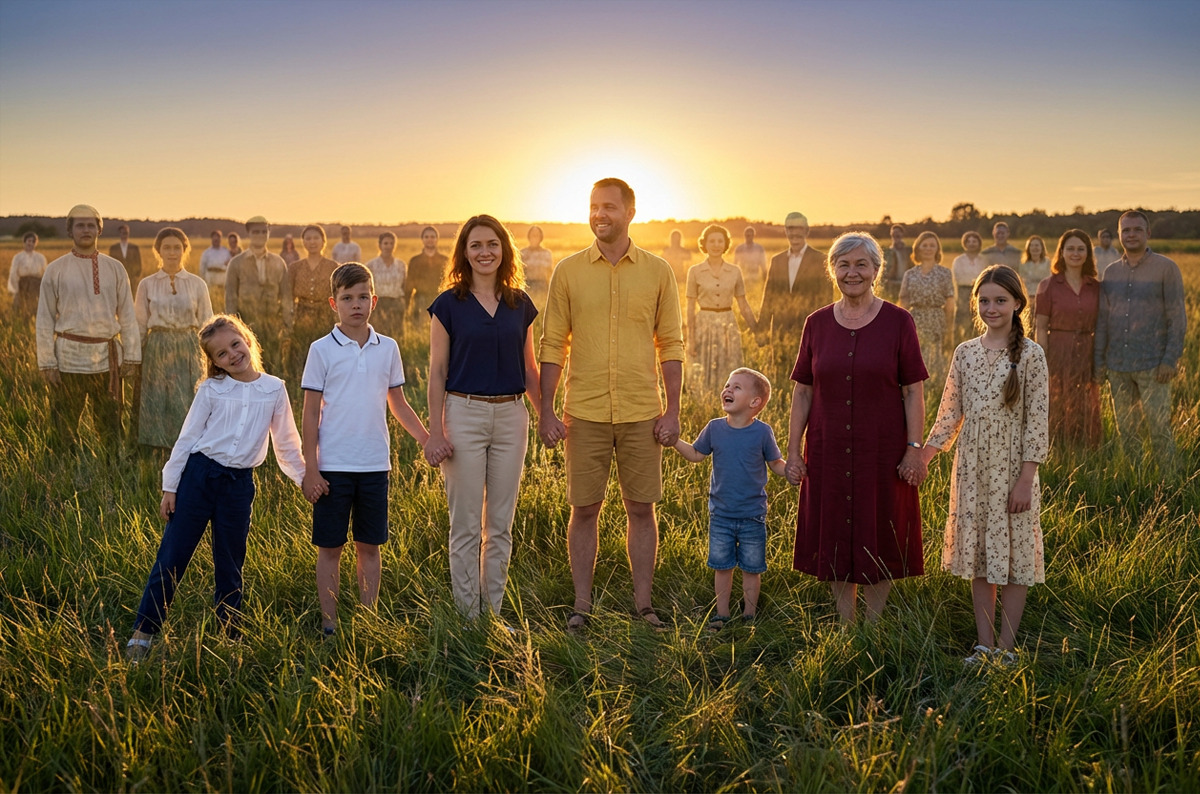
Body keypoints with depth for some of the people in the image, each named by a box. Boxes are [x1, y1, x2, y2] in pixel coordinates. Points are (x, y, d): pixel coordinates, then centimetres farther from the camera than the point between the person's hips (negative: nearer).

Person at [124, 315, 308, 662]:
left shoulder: (274, 390, 4)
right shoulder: (211, 390, -1)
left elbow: (286, 443, 13)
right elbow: (187, 438, 2)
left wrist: (305, 478, 14)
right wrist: (170, 487, 1)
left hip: (239, 484, 1)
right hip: (198, 475, -1)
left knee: (230, 567, 11)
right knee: (172, 557, 0)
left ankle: (231, 637, 21)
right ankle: (142, 634, 7)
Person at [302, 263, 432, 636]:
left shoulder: (388, 349, 6)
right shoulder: (322, 350, -3)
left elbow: (398, 404, 15)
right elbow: (311, 413, -2)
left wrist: (428, 440, 7)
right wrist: (310, 469, -5)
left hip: (375, 464, 3)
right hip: (333, 465, -2)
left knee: (369, 546, 10)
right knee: (330, 547, 6)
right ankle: (329, 624, 15)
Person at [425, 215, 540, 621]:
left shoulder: (519, 304, 8)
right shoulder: (449, 304, -2)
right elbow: (438, 372, -2)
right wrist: (435, 431, -7)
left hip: (511, 416, 3)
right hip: (464, 413, -3)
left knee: (501, 524, 9)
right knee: (466, 526, 2)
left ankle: (496, 613, 19)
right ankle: (467, 617, 12)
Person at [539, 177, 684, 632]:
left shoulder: (657, 272, 4)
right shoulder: (568, 272, 3)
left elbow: (671, 345, 5)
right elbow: (553, 346, 3)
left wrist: (672, 412, -1)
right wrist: (546, 412, -2)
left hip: (642, 414, 0)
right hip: (584, 414, 0)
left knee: (641, 509, 7)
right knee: (584, 510, 5)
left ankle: (644, 603, 19)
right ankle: (581, 606, 17)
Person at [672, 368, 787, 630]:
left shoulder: (762, 432, -8)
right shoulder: (714, 429, -1)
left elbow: (776, 464, -1)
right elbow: (696, 454, 10)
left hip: (752, 517, -2)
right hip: (721, 514, 2)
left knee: (751, 568, 9)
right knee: (721, 566, 10)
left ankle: (749, 614, 25)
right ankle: (722, 614, 25)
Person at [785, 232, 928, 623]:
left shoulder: (898, 322, -3)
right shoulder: (818, 324, 4)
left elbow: (913, 392, -3)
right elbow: (802, 392, 5)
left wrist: (915, 448, -9)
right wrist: (793, 450, 2)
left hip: (883, 451, -2)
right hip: (828, 451, 3)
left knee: (878, 538, 6)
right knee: (835, 538, 9)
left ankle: (873, 624, 21)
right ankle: (846, 625, 23)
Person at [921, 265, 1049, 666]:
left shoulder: (1030, 355, -7)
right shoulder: (965, 353, 5)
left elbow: (1037, 422, -9)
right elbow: (950, 413, 8)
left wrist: (1026, 479, -13)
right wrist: (922, 456, -2)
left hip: (1012, 468, -4)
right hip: (972, 468, 4)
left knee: (1013, 555, 4)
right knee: (978, 556, 10)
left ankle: (1006, 647, 14)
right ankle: (984, 644, 20)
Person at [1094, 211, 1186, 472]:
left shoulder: (1166, 269, -2)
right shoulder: (1111, 272, 10)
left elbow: (1177, 317, -5)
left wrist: (1171, 360, -12)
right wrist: (1099, 359, 6)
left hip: (1153, 365, -4)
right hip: (1117, 366, 4)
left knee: (1159, 428, -4)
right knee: (1126, 429, 9)